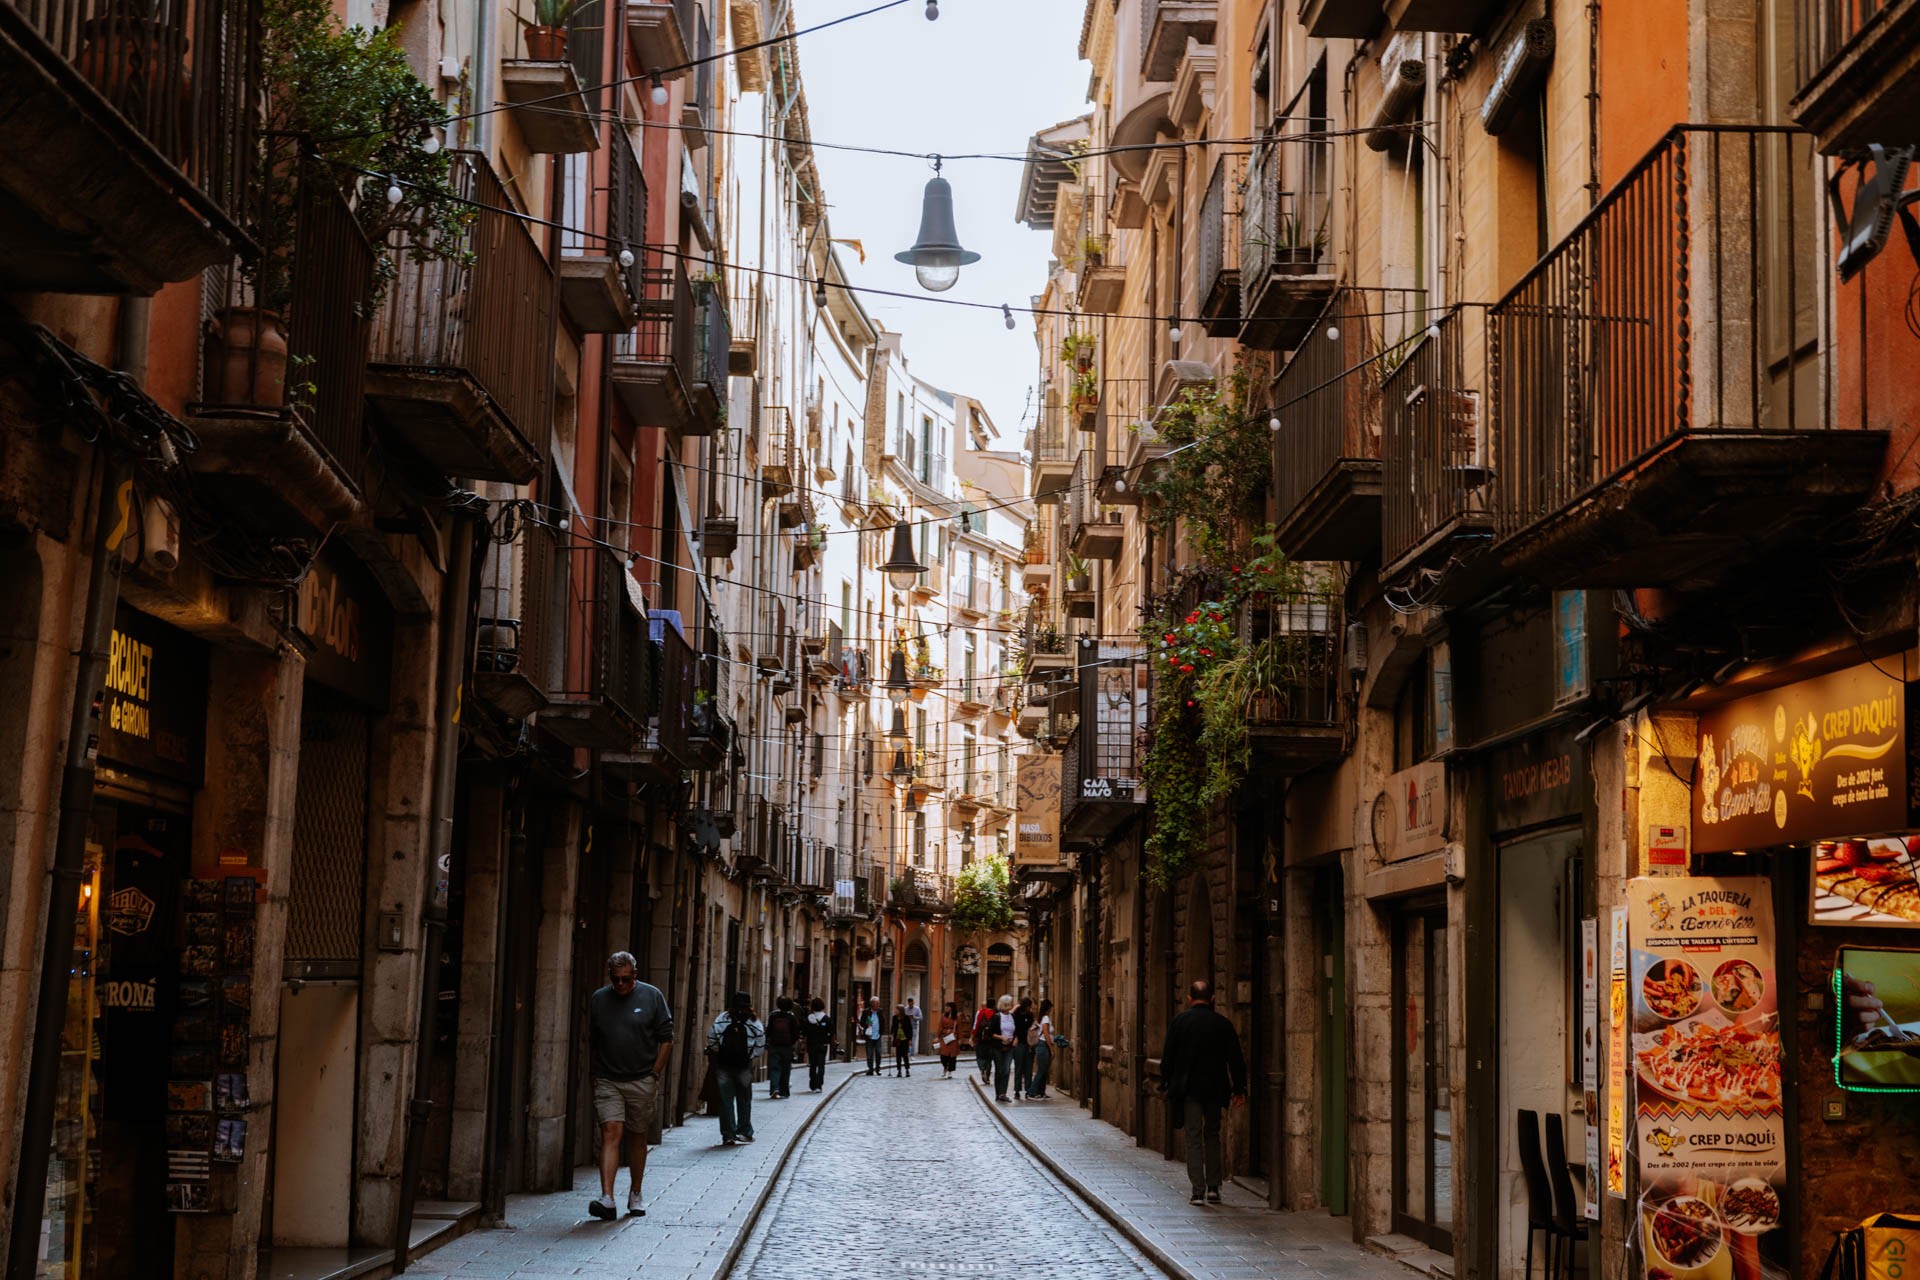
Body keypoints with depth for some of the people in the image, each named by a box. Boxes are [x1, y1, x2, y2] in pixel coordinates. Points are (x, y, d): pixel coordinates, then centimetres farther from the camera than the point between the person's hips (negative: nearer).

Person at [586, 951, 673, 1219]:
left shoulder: (652, 997, -1)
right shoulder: (598, 999, 5)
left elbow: (666, 1040, 2)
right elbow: (591, 1041, 12)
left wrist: (654, 1075, -2)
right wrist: (596, 1075, 5)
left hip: (641, 1082, 0)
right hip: (607, 1082, 0)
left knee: (637, 1139, 9)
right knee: (610, 1135, -12)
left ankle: (635, 1194, 23)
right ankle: (606, 1199, -19)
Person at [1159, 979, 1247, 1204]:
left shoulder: (1180, 1021, -4)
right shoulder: (1223, 1023, 0)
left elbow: (1168, 1056, -1)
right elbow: (1235, 1059, 2)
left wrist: (1165, 1084, 9)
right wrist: (1239, 1088, 9)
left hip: (1189, 1089, -2)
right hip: (1215, 1088, 2)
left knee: (1194, 1138, 0)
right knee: (1212, 1135, 16)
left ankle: (1198, 1190, -6)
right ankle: (1213, 1187, 13)